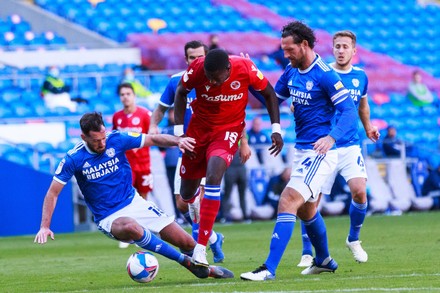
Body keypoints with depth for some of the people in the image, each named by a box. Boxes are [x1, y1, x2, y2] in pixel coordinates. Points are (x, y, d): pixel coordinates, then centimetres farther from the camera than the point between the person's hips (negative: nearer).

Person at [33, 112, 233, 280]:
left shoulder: (116, 140, -8)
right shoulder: (74, 159, -13)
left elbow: (153, 139, -3)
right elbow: (53, 193, -7)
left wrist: (177, 141, -22)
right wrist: (45, 227, -16)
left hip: (134, 203, 3)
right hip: (108, 218, -3)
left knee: (188, 243, -2)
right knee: (131, 227, -41)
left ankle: (205, 268, 31)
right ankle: (185, 262, -28)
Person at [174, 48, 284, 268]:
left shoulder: (245, 69, -23)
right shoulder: (196, 69, -21)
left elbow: (268, 93, -4)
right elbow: (181, 93, 0)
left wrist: (276, 129, -6)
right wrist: (179, 131, -4)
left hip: (229, 130, -2)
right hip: (199, 126, 2)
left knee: (213, 177, -27)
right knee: (187, 193, 9)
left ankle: (200, 249, -25)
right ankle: (194, 201, 54)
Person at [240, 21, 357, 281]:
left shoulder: (324, 75, -18)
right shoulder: (292, 72, 6)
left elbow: (350, 111, -21)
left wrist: (331, 137, -37)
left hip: (319, 153, -9)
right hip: (301, 150, 9)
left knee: (288, 202, -19)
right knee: (306, 209, 22)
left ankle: (269, 269, -23)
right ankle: (324, 260, 43)